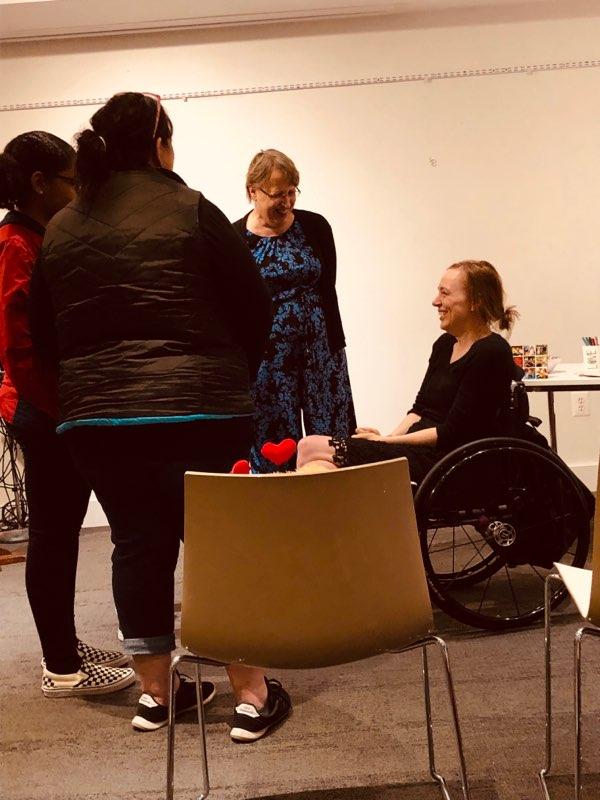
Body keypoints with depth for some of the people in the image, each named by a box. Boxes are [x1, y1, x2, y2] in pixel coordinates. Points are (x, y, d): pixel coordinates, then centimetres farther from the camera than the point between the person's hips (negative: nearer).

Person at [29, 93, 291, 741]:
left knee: (138, 546, 14)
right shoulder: (191, 212, -4)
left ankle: (154, 691, 26)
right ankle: (251, 695, 14)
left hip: (95, 417, 4)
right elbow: (254, 305, -1)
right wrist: (232, 377, 14)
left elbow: (44, 333, 13)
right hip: (198, 412, -4)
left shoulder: (60, 229, 9)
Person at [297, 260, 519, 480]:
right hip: (416, 446, 8)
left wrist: (387, 441, -12)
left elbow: (451, 433, -14)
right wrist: (388, 438, -2)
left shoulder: (492, 353, -11)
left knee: (310, 448, -16)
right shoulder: (445, 344, 16)